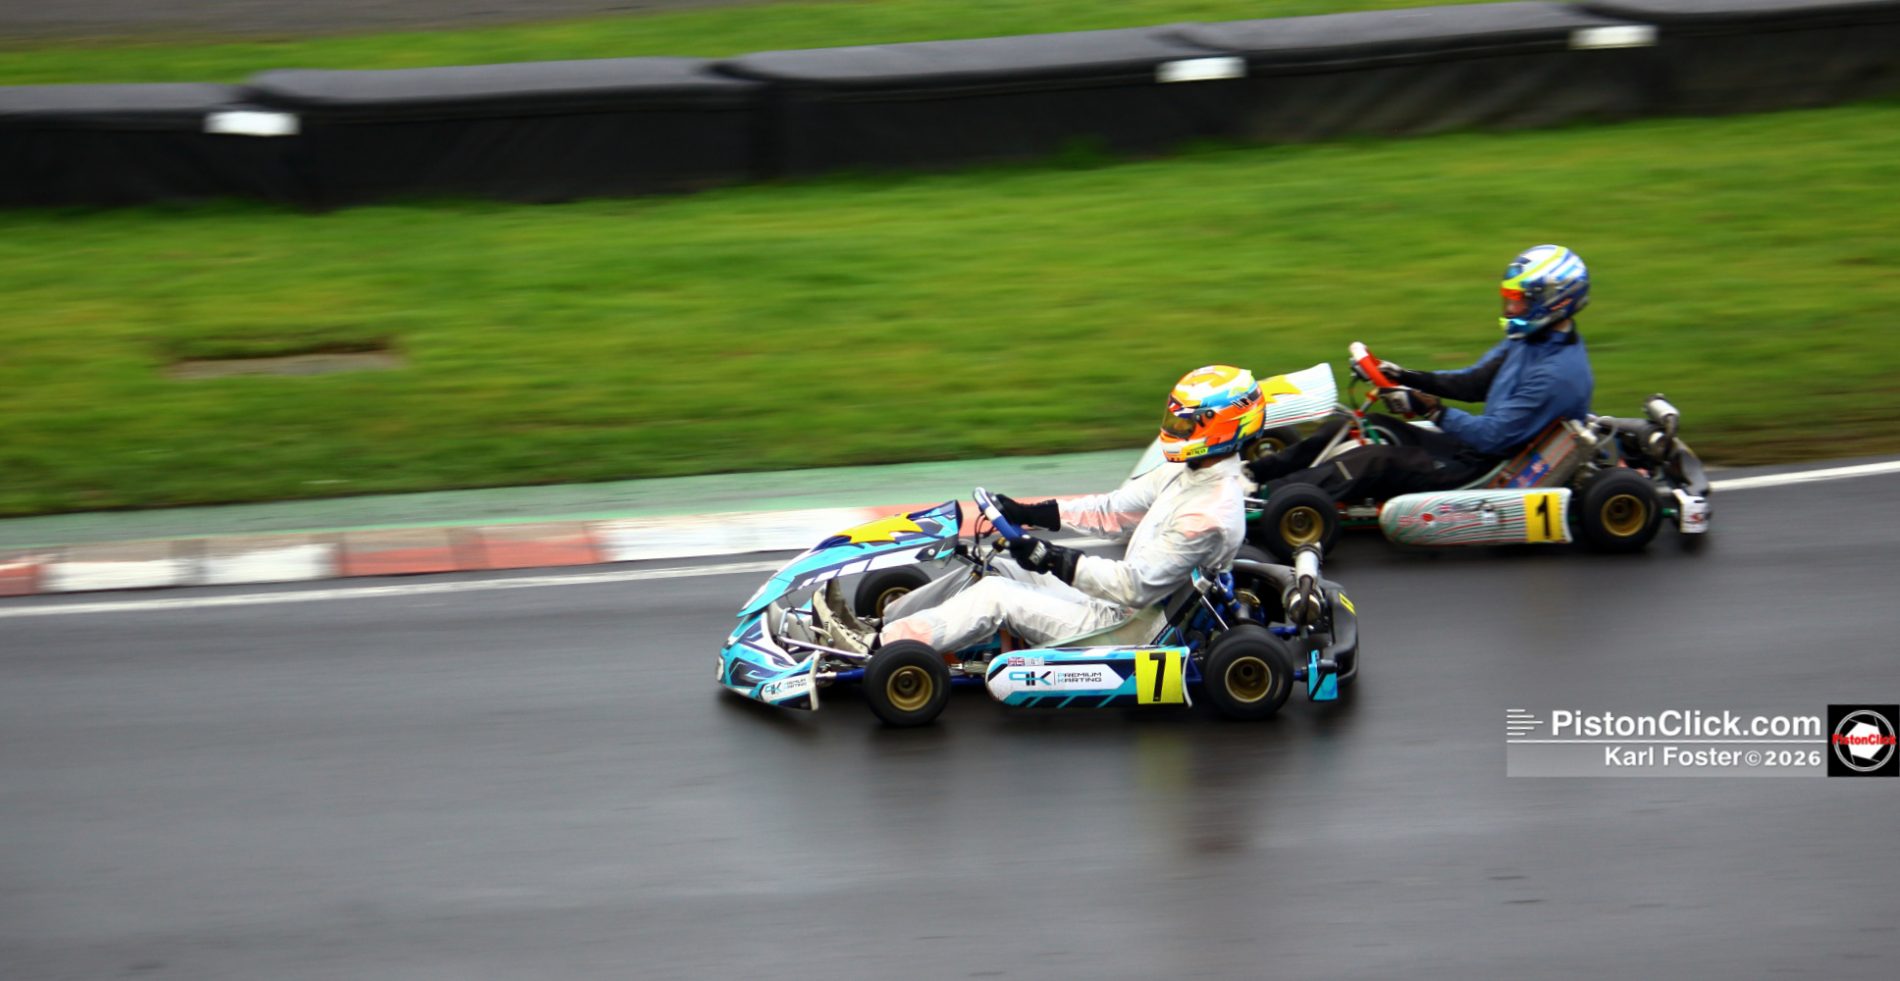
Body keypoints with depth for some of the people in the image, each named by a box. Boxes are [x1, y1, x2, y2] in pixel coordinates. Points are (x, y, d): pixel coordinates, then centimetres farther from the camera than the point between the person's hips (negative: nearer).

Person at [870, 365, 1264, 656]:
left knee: (995, 597, -17)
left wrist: (1055, 561, -25)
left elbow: (1137, 586, -26)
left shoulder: (1211, 513, -24)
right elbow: (1115, 510, 12)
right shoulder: (1188, 473, 7)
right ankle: (879, 620, 6)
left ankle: (877, 645, -14)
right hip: (1115, 600, 10)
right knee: (996, 569, 5)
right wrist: (1030, 514, 3)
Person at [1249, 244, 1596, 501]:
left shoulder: (1558, 373, -23)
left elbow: (1492, 435, -25)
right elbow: (1473, 382, 16)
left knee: (1379, 461, -24)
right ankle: (1255, 473, -2)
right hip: (1479, 447, 10)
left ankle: (1263, 495, -24)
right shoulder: (1527, 340, 9)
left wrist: (1428, 408, -20)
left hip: (1496, 471, -10)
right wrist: (1404, 377, 5)